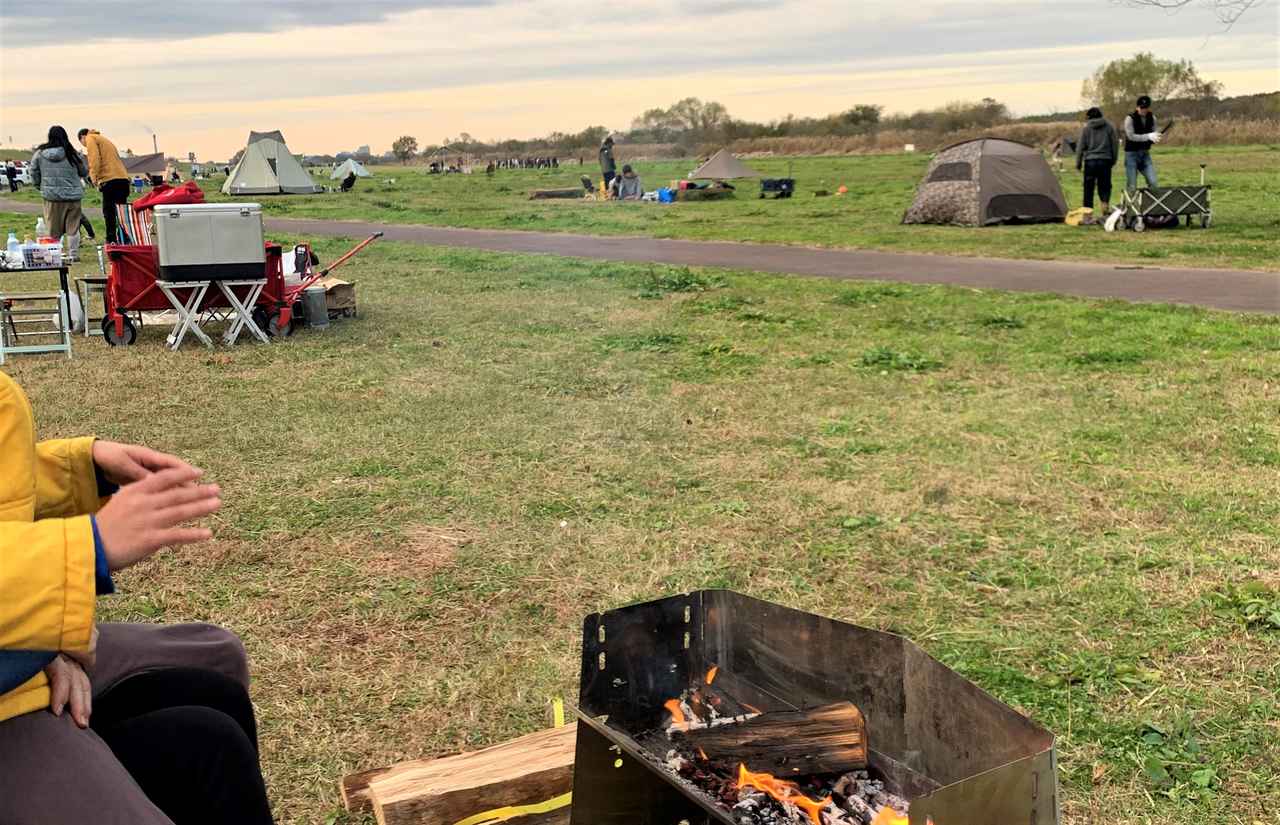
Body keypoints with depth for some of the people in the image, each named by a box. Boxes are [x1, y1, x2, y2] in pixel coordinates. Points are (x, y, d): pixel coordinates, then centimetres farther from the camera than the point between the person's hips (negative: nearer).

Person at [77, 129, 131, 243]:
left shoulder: (91, 138, 6)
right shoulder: (104, 140, 31)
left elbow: (94, 158, -11)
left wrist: (93, 176, -12)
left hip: (110, 179, -8)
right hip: (123, 178, 8)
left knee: (108, 212, -7)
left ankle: (111, 240, -12)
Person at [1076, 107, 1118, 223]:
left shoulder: (1086, 128, -2)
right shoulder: (1109, 126, 4)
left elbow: (1080, 147, 0)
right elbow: (1115, 144, 8)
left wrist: (1078, 164, 7)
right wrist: (1113, 160, 18)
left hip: (1090, 161, -1)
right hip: (1105, 161, 1)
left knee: (1089, 188, 4)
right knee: (1104, 186, 13)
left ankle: (1088, 215, 3)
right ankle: (1105, 203, -10)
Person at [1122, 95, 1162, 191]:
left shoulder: (1152, 118, 6)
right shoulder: (1130, 118, -9)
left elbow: (1153, 135, 8)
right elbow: (1131, 136, -17)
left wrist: (1155, 138, -16)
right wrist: (1148, 136, -26)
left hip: (1145, 153, 5)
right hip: (1132, 153, -5)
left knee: (1153, 183, -3)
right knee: (1131, 186, -3)